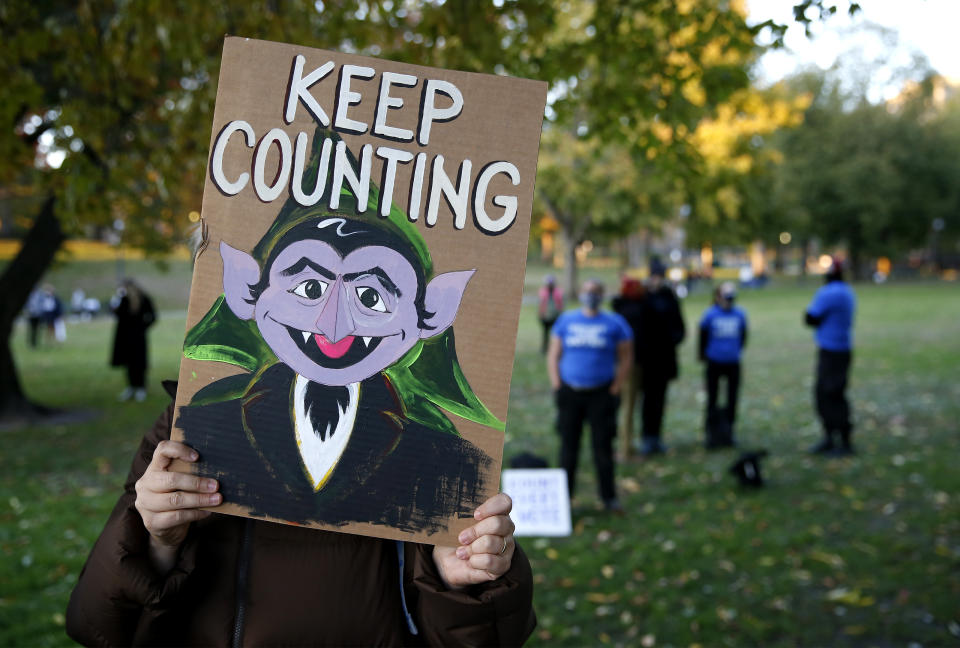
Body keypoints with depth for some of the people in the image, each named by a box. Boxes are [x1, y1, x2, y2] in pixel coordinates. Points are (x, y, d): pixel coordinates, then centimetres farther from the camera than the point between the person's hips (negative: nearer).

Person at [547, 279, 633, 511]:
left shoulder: (615, 324, 2)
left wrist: (614, 390, -4)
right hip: (570, 393, 2)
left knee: (602, 446, 0)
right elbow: (553, 356, 10)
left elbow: (625, 359, 3)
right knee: (568, 446, 5)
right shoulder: (565, 321, 7)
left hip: (601, 394, -1)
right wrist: (557, 386, 1)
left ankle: (609, 497, 12)